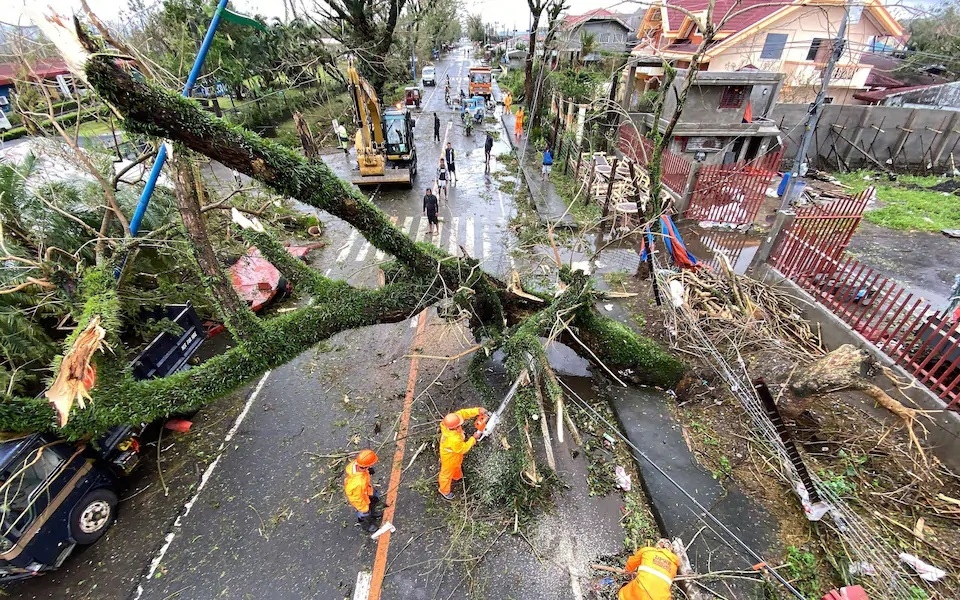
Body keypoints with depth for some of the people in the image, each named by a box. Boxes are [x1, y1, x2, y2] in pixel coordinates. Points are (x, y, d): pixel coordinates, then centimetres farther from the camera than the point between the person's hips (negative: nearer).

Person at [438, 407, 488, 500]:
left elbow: (462, 413, -23)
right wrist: (474, 438, -19)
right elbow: (463, 449, -27)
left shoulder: (447, 422, -32)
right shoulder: (454, 440, -48)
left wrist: (477, 410, -32)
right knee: (447, 474, 24)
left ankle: (457, 477, 68)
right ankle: (444, 491, 52)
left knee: (457, 466, 36)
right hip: (450, 457, -6)